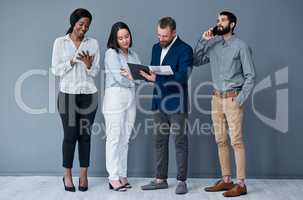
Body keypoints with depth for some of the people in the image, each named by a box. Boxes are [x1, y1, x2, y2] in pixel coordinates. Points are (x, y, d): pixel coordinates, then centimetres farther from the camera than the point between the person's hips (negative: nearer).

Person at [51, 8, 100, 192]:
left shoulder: (93, 43, 6)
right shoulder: (60, 42, 3)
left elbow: (95, 72, 4)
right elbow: (56, 70, -1)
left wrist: (88, 64, -16)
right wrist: (72, 61, -15)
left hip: (88, 95, 1)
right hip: (68, 94, -1)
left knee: (85, 135, 3)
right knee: (70, 135, -1)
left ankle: (84, 176, 12)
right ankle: (67, 175, 12)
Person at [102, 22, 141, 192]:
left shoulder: (133, 54, 15)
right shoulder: (111, 53, -3)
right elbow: (119, 78, -13)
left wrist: (131, 75, -16)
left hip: (131, 98, 6)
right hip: (115, 97, -6)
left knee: (125, 139, 7)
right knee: (114, 138, -3)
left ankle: (122, 175, 14)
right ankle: (114, 178, 0)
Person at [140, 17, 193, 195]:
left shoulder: (185, 49, -9)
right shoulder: (156, 48, 13)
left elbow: (182, 76, -20)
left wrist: (157, 78, -29)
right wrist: (146, 74, -6)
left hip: (176, 104, -7)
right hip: (159, 103, 7)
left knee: (180, 142, 1)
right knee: (160, 142, 11)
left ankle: (182, 181, 9)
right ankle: (161, 179, 19)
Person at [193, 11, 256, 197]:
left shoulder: (241, 46, -6)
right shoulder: (213, 44, 9)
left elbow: (250, 76, -6)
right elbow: (196, 61, 7)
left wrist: (240, 100, -12)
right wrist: (203, 41, -2)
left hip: (232, 98, -6)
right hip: (217, 97, 6)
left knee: (236, 141, -5)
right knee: (221, 140, 9)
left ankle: (241, 184, 0)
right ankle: (226, 180, 18)